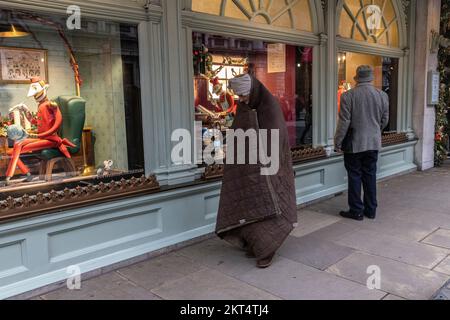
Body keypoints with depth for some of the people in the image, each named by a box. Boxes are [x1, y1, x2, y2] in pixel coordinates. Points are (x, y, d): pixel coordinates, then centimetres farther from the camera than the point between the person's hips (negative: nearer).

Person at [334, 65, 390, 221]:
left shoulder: (348, 96, -12)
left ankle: (356, 211, 12)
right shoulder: (382, 95, 1)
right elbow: (385, 120, 9)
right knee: (370, 176, 13)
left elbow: (344, 122, -12)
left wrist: (338, 143, -4)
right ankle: (371, 210, 21)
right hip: (374, 143, 4)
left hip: (354, 144, -4)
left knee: (354, 176, 5)